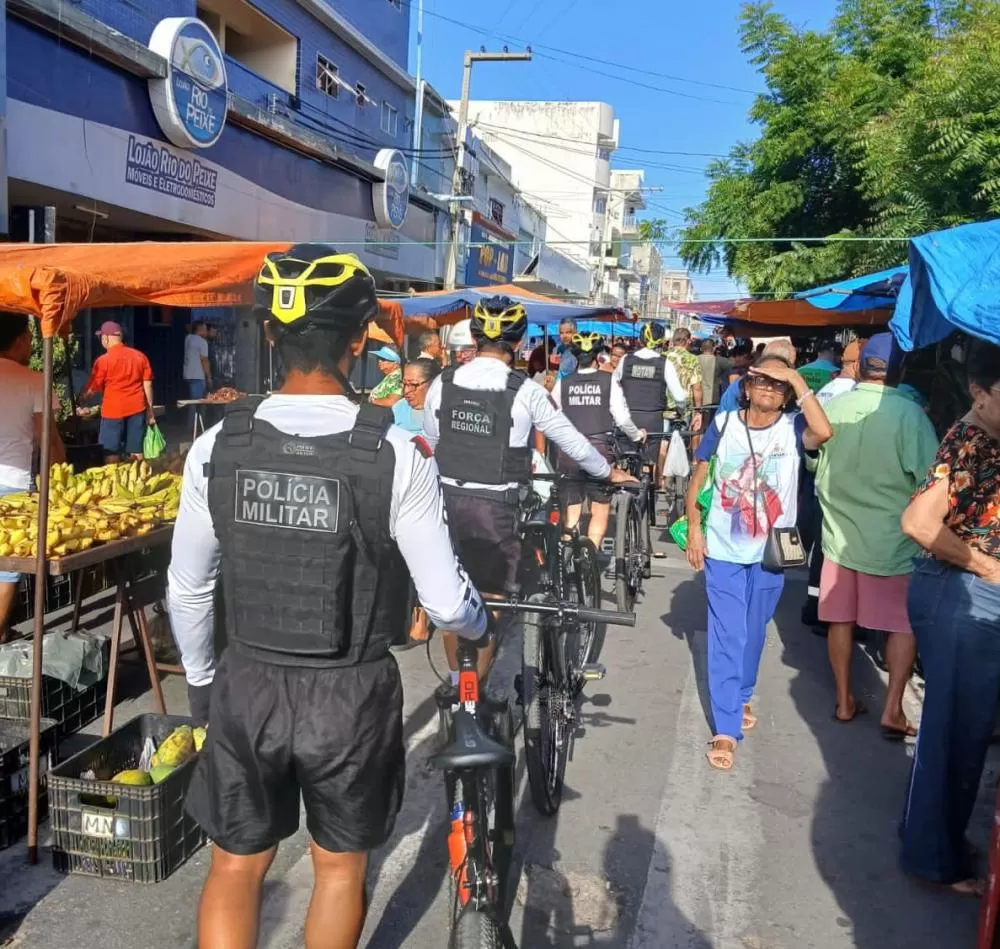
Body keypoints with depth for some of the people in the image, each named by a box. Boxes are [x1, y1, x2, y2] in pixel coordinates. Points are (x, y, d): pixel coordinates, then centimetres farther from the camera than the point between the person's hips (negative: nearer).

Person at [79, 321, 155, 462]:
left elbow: (92, 389, -4)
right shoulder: (140, 356, 5)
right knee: (136, 451, 7)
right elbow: (147, 384, 6)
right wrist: (150, 410, 12)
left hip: (114, 410, -4)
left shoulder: (103, 360, -7)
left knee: (112, 453, 4)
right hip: (136, 408, 4)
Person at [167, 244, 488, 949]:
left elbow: (187, 588, 1)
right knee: (340, 867, 21)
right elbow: (446, 602, -13)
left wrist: (201, 680, 17)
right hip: (351, 694, -2)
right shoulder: (397, 453, -18)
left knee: (235, 870, 21)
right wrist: (481, 626, 11)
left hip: (247, 687, 3)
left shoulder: (219, 445, -9)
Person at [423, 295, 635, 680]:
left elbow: (431, 445, 11)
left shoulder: (443, 383, 0)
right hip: (494, 506, -4)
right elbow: (574, 444, -1)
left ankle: (456, 684, 30)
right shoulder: (525, 391, -9)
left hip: (447, 499, 4)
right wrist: (610, 473, 16)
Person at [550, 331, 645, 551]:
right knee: (600, 510, 11)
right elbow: (622, 418, -2)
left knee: (571, 512, 10)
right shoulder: (609, 380, -1)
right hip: (599, 451, -1)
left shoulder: (563, 383, 3)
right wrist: (637, 435, 16)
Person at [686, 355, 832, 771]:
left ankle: (741, 696, 43)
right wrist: (693, 527, -6)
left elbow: (824, 432, -33)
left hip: (771, 552, 1)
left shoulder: (793, 428, -10)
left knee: (753, 633, 19)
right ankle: (726, 729, 5)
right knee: (726, 637, 0)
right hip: (723, 549, -1)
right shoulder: (723, 424, -6)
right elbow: (698, 476, 1)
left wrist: (797, 379, -27)